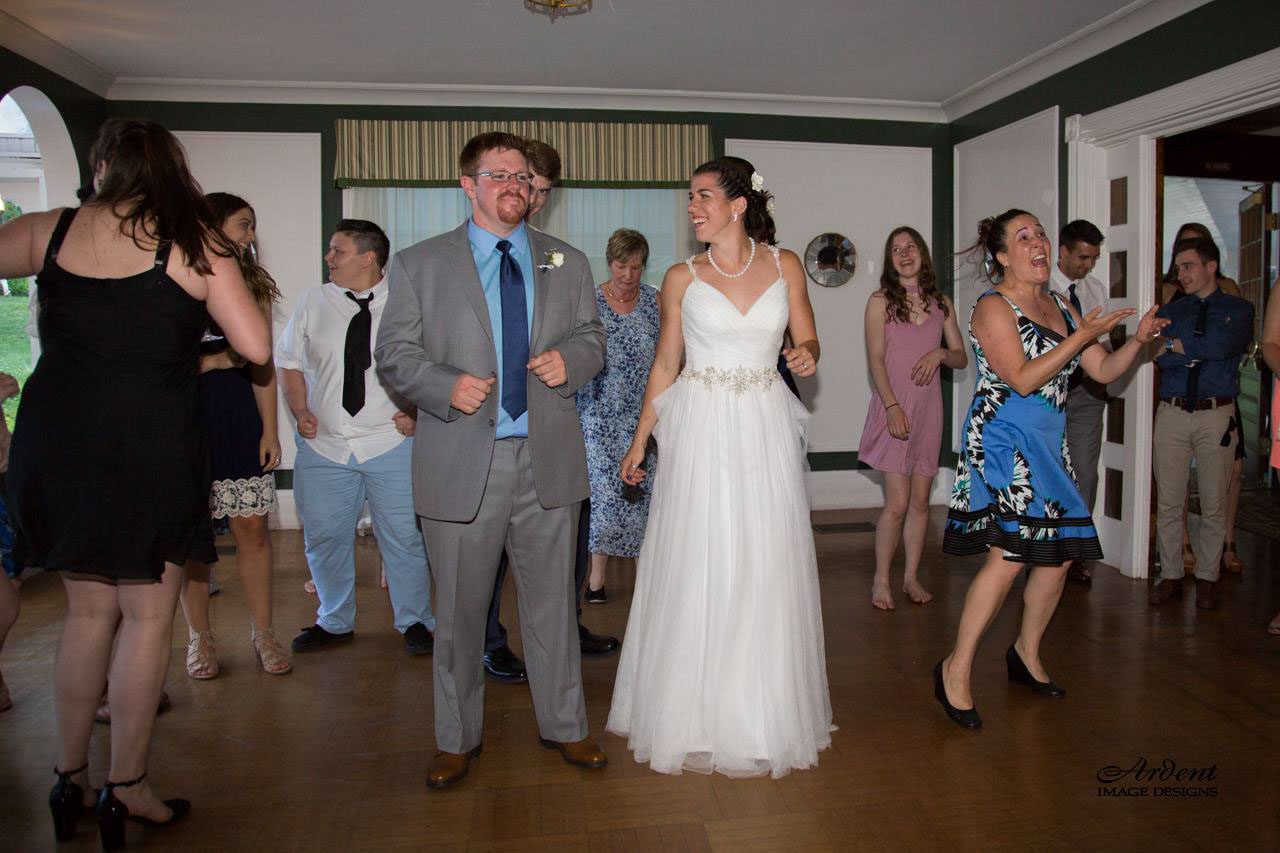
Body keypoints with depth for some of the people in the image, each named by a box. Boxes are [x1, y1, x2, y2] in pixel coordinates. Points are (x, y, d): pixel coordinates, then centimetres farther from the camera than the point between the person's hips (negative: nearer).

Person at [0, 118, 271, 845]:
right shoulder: (195, 243, -3)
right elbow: (257, 348, -6)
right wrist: (223, 290, 11)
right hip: (151, 449, -4)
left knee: (90, 610, 18)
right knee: (148, 618, 7)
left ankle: (70, 777, 28)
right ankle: (127, 789, 15)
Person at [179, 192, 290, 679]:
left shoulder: (254, 287, 12)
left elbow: (262, 365, 10)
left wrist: (270, 431, 6)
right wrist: (214, 360, -10)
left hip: (241, 418, 3)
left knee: (253, 528, 2)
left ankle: (262, 631, 13)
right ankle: (199, 637, 17)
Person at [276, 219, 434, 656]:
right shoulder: (314, 301, 7)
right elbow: (289, 362, 14)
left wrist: (416, 411, -8)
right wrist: (300, 412, 3)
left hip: (391, 441, -3)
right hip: (323, 443, 4)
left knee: (404, 537, 2)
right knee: (324, 537, 11)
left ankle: (414, 622, 21)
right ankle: (335, 622, 31)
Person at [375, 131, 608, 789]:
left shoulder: (568, 263, 12)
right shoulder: (418, 265, 4)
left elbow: (591, 338, 15)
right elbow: (395, 355, 2)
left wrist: (569, 360, -8)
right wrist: (446, 386, -17)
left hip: (547, 461, 2)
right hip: (461, 464, -1)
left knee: (552, 604, 12)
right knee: (459, 610, 10)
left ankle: (563, 727, 30)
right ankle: (457, 739, 29)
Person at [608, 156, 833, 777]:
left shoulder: (785, 266, 4)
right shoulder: (682, 277, 2)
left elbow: (806, 341, 12)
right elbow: (665, 364, 7)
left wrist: (806, 356, -12)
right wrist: (638, 443, 6)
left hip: (765, 429, 1)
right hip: (700, 429, 0)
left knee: (766, 570, 6)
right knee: (695, 569, 3)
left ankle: (764, 715, 25)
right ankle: (694, 716, 21)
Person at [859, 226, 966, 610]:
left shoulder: (941, 304, 11)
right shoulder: (880, 301, -1)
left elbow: (962, 358, 13)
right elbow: (876, 360, -7)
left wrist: (941, 353, -10)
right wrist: (892, 406, -17)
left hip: (929, 409, 4)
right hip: (893, 409, -4)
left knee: (920, 500, 7)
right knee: (897, 503, -8)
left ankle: (912, 577, 19)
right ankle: (881, 581, 6)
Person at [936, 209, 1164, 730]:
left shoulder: (1059, 305, 15)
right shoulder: (993, 307, -7)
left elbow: (1103, 371, 14)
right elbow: (1022, 379, -17)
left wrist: (1139, 340, -3)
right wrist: (1082, 335, -15)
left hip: (1047, 443, 8)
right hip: (1003, 439, -8)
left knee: (1060, 550, 8)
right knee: (1009, 555, -17)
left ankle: (1027, 653, 27)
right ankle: (955, 670, -9)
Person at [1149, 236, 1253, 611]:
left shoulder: (1238, 309, 7)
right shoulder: (1170, 311, 13)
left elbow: (1221, 345, -13)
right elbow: (1160, 357, -3)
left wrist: (1177, 346, -6)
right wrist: (1204, 351, -10)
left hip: (1217, 415, -2)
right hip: (1173, 412, 2)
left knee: (1214, 504, 4)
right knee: (1168, 502, 3)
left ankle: (1207, 579, 15)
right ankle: (1170, 576, 13)